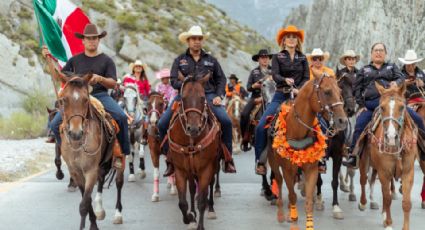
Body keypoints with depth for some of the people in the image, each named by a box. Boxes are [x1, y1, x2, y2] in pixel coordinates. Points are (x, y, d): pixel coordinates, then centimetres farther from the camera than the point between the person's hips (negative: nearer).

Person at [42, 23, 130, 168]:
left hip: (100, 95, -2)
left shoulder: (106, 60, 9)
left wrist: (100, 79, -19)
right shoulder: (75, 60, 16)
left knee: (121, 117, -29)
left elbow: (113, 83, 2)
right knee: (55, 124, -13)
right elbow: (59, 76, 19)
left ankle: (122, 153, -16)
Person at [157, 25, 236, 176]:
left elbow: (221, 79, 16)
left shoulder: (211, 60, 17)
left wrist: (219, 96, -1)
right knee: (162, 124, -15)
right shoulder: (179, 60, 14)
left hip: (208, 95, 0)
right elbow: (174, 81, 4)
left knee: (226, 121, -24)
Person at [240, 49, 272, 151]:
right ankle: (245, 140, -11)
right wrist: (254, 86, -11)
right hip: (256, 97, 1)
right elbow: (248, 87, 10)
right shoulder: (254, 72, 14)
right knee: (244, 114, -20)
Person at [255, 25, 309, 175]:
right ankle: (260, 161, -7)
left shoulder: (303, 59, 13)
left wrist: (299, 89, -15)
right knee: (261, 126, -17)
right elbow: (275, 75, -8)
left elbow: (306, 78, 4)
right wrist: (285, 80, -30)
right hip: (281, 96, -1)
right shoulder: (277, 57, 7)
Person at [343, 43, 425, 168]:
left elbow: (401, 78, 5)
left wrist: (396, 83, -20)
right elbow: (357, 88, 17)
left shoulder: (392, 67, 21)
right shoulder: (364, 70, 21)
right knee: (359, 125, -20)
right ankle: (353, 155, -14)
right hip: (370, 104, 0)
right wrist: (361, 104, 5)